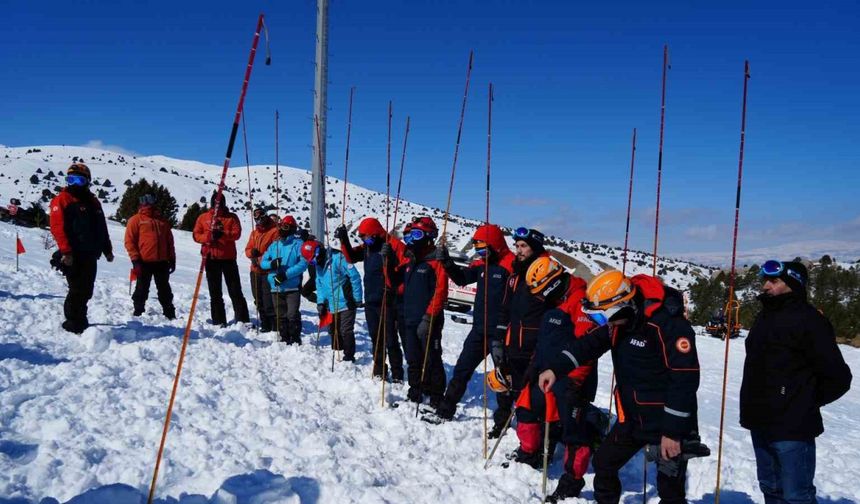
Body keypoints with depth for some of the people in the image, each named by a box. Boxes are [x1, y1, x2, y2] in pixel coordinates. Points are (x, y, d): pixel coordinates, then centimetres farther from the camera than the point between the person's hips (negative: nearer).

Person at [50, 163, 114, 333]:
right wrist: (66, 251, -21)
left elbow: (102, 228, 21)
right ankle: (73, 324, 6)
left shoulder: (93, 201, 18)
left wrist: (107, 249, 17)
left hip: (90, 254, 6)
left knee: (86, 291, 11)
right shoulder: (62, 200, -2)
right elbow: (57, 227, -12)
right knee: (77, 290, -5)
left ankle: (79, 320, 24)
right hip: (73, 256, -6)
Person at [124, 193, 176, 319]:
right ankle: (138, 313, 12)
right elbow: (129, 241, -4)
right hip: (144, 262, -4)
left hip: (162, 262, 4)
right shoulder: (136, 219, 2)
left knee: (165, 290, 10)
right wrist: (135, 260, -11)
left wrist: (172, 259, 13)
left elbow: (169, 241, 19)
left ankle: (170, 314, 17)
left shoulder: (163, 221, 16)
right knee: (142, 290, 3)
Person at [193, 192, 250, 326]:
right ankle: (218, 322, 12)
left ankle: (243, 320, 1)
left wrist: (222, 234, -23)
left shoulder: (232, 217, 6)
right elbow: (196, 235, 3)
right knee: (215, 293, 6)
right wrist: (209, 237, -17)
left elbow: (237, 233, -6)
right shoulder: (203, 217, 9)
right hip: (211, 258, 2)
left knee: (235, 291, 0)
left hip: (228, 258, -1)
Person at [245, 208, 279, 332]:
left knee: (268, 302, -11)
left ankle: (275, 326, -4)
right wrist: (252, 252, -8)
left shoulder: (274, 231, -7)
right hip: (255, 271, 8)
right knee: (259, 301, 15)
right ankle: (265, 325, 26)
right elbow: (248, 249, 15)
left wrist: (261, 260, -20)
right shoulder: (254, 233, 17)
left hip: (268, 271, -8)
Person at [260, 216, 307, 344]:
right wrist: (271, 264, -13)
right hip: (276, 287, 5)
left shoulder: (298, 244, -2)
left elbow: (303, 263, -13)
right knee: (280, 316, 10)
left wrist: (286, 274, -20)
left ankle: (295, 340, 1)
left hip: (292, 287, -5)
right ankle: (284, 339, 20)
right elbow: (263, 262, 11)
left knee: (292, 315, -8)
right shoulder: (274, 245, 15)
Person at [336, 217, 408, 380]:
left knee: (390, 340, -3)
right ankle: (379, 372, 26)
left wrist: (396, 289, -20)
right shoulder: (367, 247, 11)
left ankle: (397, 376, 6)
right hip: (370, 301, 7)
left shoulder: (393, 245, -13)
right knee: (375, 339, 15)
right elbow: (351, 257, 17)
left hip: (387, 301, -7)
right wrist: (344, 240, 3)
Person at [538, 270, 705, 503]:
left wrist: (673, 431, -22)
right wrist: (555, 368, -7)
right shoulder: (618, 322, 0)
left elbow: (685, 379, -25)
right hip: (631, 419, 8)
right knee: (603, 463, 17)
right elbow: (589, 344, 7)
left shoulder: (668, 324, -25)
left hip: (667, 424, -8)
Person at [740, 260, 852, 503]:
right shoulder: (765, 316, 13)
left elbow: (838, 377, -14)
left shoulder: (808, 320, -13)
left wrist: (806, 404, -5)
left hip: (792, 429, -9)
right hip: (760, 424, 9)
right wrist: (753, 407, 14)